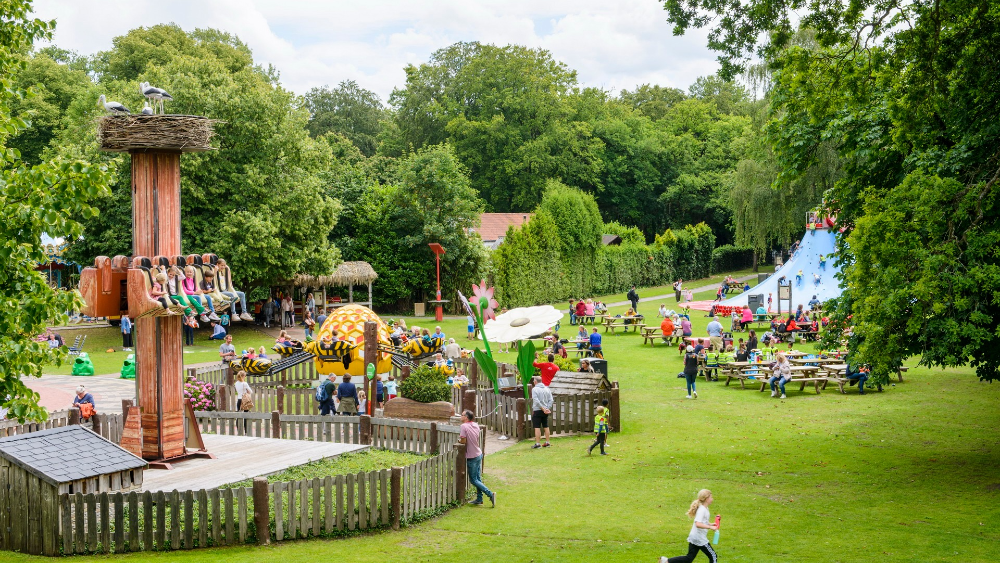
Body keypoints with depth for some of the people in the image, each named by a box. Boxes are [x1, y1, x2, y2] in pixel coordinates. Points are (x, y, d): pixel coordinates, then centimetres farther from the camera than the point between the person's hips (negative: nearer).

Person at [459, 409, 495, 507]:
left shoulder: (464, 426, -18)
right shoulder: (476, 425, 5)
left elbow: (463, 441, -20)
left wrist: (459, 440, 1)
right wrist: (462, 439, 9)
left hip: (471, 457, -8)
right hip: (479, 454, 8)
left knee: (473, 480, 1)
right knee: (478, 478, 15)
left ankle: (490, 494, -9)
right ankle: (479, 499, 20)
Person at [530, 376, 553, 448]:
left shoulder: (534, 389, -9)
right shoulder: (547, 389, 8)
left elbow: (536, 401, -17)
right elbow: (550, 400, 3)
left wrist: (543, 409, -16)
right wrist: (548, 409, -3)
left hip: (537, 411, -6)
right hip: (545, 411, 6)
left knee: (537, 427, -4)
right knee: (546, 427, 13)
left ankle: (538, 443, -5)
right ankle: (547, 443, 15)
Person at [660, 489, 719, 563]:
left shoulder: (704, 508, 12)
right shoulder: (702, 510, -18)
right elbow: (698, 524, -31)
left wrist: (710, 524, 18)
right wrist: (710, 527, -30)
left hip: (694, 538, 9)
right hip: (700, 539, -9)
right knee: (713, 557, 4)